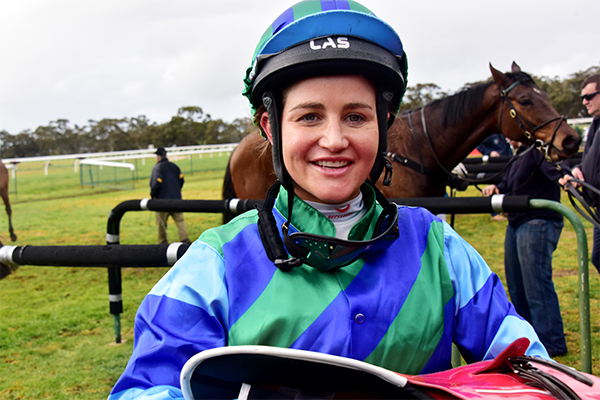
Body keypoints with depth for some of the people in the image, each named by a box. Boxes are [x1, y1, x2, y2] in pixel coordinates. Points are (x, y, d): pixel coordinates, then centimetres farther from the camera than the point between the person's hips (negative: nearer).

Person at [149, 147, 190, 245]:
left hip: (163, 200, -5)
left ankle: (162, 242, 14)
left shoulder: (157, 168, -9)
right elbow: (181, 180, 9)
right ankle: (185, 238, -12)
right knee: (179, 220, 3)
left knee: (161, 222, 7)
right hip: (176, 198, 5)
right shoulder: (174, 166, 10)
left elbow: (156, 184, -17)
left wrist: (152, 195, -2)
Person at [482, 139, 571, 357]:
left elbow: (556, 165, -32)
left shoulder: (539, 149, -13)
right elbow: (509, 184, 22)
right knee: (516, 285, 17)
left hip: (538, 224, -10)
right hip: (516, 224, 11)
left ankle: (551, 344, 0)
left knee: (536, 284, -8)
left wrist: (568, 174, -55)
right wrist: (496, 188, 0)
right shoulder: (519, 155, 19)